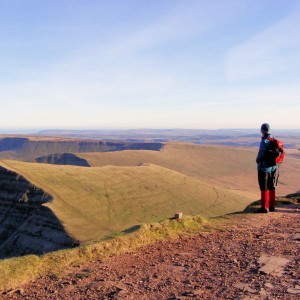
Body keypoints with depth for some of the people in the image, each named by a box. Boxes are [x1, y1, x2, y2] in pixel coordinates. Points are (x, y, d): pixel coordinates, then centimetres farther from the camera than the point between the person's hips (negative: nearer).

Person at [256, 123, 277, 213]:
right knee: (271, 187, 15)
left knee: (264, 188, 1)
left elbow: (261, 154, -21)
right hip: (273, 167, 7)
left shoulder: (264, 141, -19)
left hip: (264, 167, -7)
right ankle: (272, 206, 22)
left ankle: (264, 207, 5)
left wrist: (257, 160, -2)